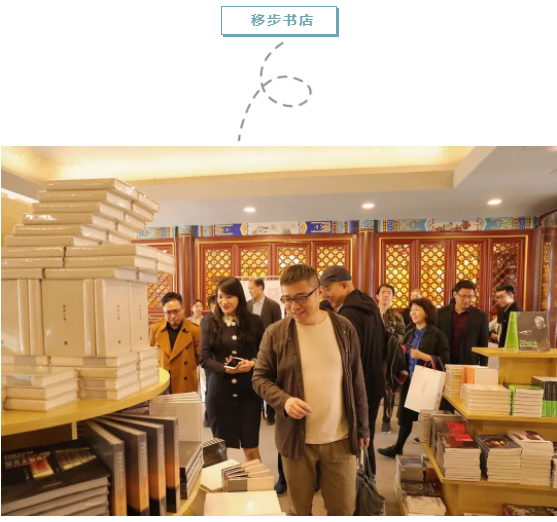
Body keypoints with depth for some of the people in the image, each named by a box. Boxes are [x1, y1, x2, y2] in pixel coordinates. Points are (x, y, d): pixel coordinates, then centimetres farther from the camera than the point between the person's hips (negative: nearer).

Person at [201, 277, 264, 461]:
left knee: (251, 446, 8)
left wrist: (253, 363, -15)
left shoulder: (254, 321, 1)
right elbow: (204, 358, -3)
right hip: (220, 391, 1)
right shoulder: (210, 324, 1)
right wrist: (226, 369, -19)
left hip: (248, 390, 0)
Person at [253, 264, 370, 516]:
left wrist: (362, 427, 6)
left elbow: (356, 380, 3)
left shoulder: (343, 327, -5)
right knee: (299, 509, 17)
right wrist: (284, 400, -22)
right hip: (296, 438, 0)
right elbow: (260, 378, -3)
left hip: (340, 438, 1)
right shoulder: (275, 333, -9)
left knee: (343, 508, 16)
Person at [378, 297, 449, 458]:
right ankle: (397, 448, 28)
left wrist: (423, 356, -23)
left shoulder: (437, 335, -10)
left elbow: (444, 360, -14)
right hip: (409, 381, 6)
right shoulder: (410, 333, 10)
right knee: (405, 415, 14)